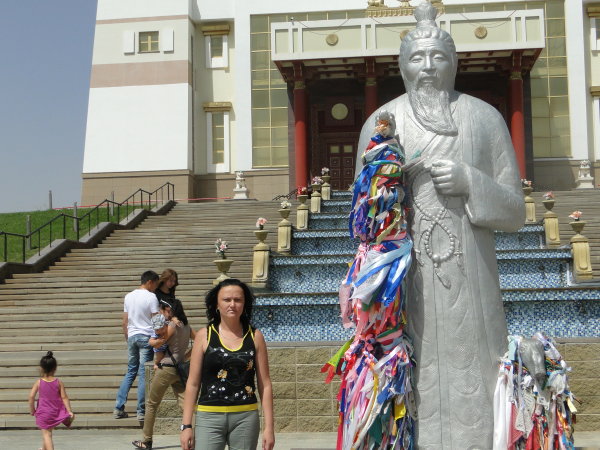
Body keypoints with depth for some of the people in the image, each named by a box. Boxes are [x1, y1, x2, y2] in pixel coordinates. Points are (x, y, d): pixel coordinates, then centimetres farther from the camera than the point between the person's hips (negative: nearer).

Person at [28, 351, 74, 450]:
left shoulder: (39, 382, -9)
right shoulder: (59, 382, -6)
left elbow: (31, 396, -14)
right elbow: (64, 397, -6)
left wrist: (32, 409, 0)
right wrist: (70, 411, -3)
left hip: (43, 413, -2)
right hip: (56, 411, 2)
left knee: (46, 434, 0)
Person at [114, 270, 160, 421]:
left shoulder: (129, 296, 11)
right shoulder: (151, 297, -7)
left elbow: (125, 322, 14)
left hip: (132, 336, 6)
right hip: (146, 337, -6)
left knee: (130, 372, 14)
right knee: (143, 374, -3)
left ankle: (119, 408, 10)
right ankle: (141, 412, -1)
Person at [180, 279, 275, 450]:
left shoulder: (255, 337, 4)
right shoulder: (204, 335, 2)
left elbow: (265, 384, 5)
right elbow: (193, 384, 3)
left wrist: (269, 427, 0)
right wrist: (186, 425, -1)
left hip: (246, 417, 1)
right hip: (209, 417, -1)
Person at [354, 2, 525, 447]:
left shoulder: (485, 118, 7)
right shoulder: (380, 123, 8)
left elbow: (515, 211, 7)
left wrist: (471, 184, -10)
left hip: (467, 281, 0)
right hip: (404, 279, 0)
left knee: (470, 388, -2)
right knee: (409, 386, -4)